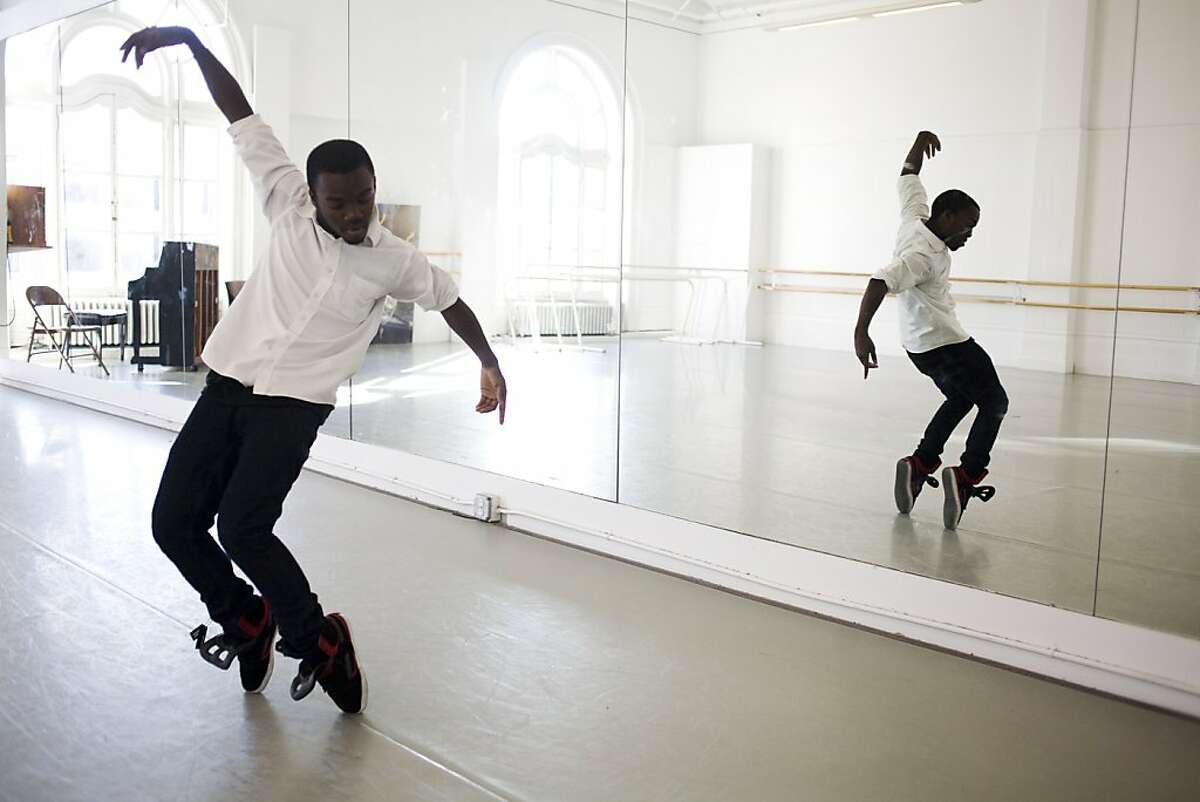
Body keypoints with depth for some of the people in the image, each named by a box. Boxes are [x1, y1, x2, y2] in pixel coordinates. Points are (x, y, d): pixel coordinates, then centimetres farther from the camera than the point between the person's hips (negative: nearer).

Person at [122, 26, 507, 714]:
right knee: (173, 521, -1)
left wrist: (491, 365, 16)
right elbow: (242, 118, 1)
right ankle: (246, 618, 24)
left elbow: (450, 299, 11)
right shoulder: (289, 204, -2)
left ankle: (318, 640, 2)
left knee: (242, 527, -20)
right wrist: (191, 41, -4)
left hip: (294, 406, -4)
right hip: (226, 387, 4)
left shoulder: (396, 262, -6)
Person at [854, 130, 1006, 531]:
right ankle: (967, 474, -11)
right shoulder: (925, 254, -24)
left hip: (919, 344, 10)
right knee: (994, 404, 3)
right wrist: (861, 332, -44)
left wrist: (920, 143, 28)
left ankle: (920, 465, 12)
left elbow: (908, 177, 17)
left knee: (959, 399, 23)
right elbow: (882, 282, -38)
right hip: (945, 343, -10)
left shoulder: (914, 217, 0)